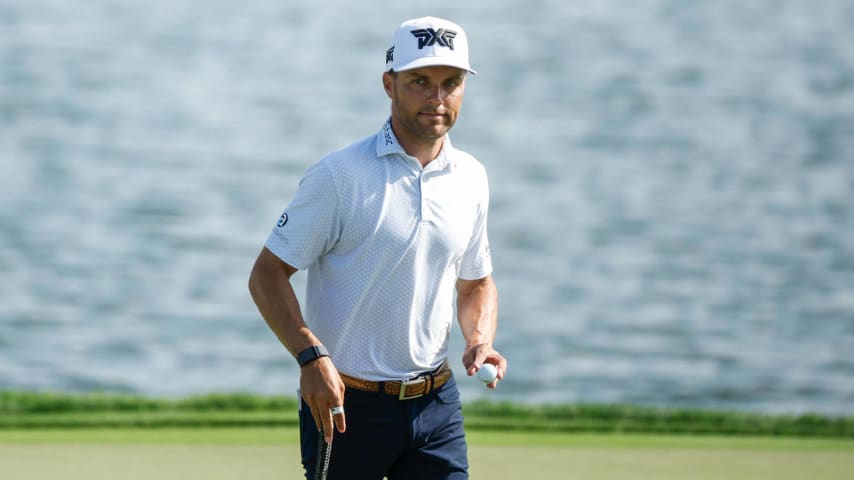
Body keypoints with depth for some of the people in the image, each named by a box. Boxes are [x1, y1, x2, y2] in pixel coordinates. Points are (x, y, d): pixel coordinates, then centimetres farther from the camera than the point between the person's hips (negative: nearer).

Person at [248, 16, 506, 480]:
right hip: (344, 405, -4)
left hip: (435, 404, 4)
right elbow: (267, 275, -9)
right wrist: (311, 356, -23)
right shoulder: (340, 175, -9)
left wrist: (480, 340, 1)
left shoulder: (470, 178, 8)